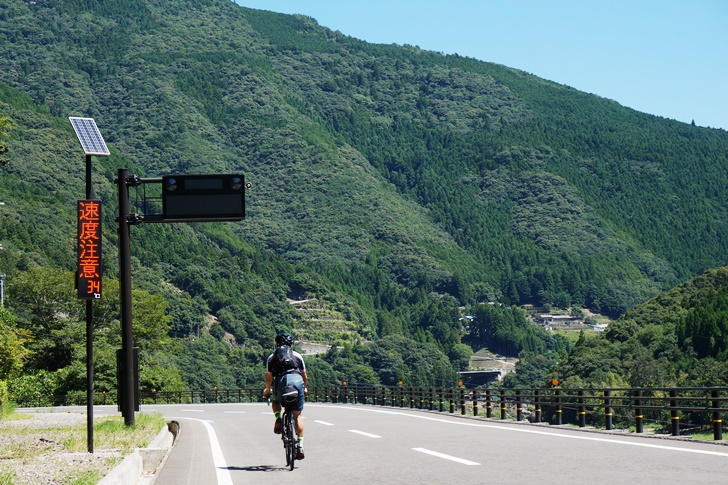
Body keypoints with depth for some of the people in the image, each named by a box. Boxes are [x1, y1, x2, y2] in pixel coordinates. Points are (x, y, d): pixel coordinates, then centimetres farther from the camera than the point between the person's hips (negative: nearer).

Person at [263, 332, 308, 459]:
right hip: (297, 381, 1)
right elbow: (304, 376, 28)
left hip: (281, 382, 0)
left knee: (275, 400, 33)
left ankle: (278, 420, 5)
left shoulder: (271, 358, 22)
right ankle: (300, 446, 2)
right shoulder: (297, 356, 24)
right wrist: (305, 388, 47)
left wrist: (267, 390, 37)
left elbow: (269, 378, 19)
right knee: (297, 415, 9)